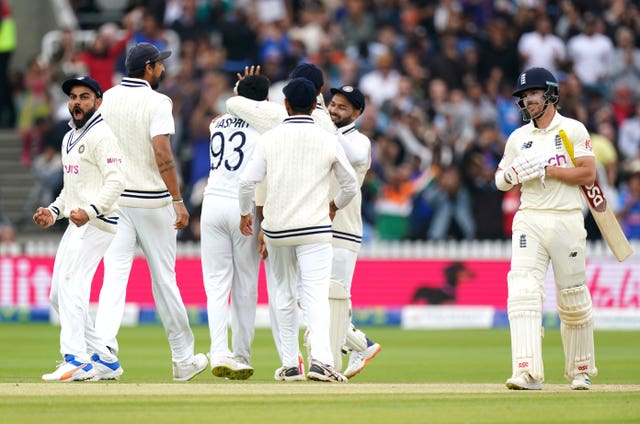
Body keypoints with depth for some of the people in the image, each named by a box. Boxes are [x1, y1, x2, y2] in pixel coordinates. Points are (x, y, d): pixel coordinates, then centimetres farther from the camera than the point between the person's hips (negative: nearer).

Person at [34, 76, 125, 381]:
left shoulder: (102, 134, -9)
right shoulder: (70, 139, 21)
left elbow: (116, 180, -19)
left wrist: (90, 210, -32)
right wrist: (54, 210, 12)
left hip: (97, 221, -10)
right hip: (76, 223, 10)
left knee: (71, 282, -23)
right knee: (58, 295, 10)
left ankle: (76, 360, -31)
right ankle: (105, 361, 13)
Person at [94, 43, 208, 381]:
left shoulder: (106, 99, 6)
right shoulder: (156, 102, -10)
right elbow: (162, 153, -20)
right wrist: (178, 200, -19)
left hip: (113, 198, 4)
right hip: (152, 200, -4)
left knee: (114, 274, -3)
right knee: (164, 278, 6)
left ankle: (104, 341, -26)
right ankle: (183, 359, 16)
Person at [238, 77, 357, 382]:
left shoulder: (270, 138, 0)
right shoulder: (328, 140, 0)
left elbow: (247, 181, -6)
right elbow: (350, 183, 9)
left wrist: (245, 213, 12)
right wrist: (335, 206, 29)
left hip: (276, 229, 2)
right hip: (314, 228, -2)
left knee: (285, 294, 15)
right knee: (315, 294, -9)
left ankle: (289, 363, 16)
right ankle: (320, 357, -28)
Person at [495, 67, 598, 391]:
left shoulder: (573, 130, 1)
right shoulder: (518, 137, 14)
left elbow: (588, 174, -8)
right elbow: (502, 179, 18)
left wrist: (546, 170, -15)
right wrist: (509, 176, -6)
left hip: (567, 220, -3)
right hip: (529, 220, 3)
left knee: (574, 300, 5)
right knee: (523, 293, -15)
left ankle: (581, 370, 22)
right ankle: (528, 373, -23)